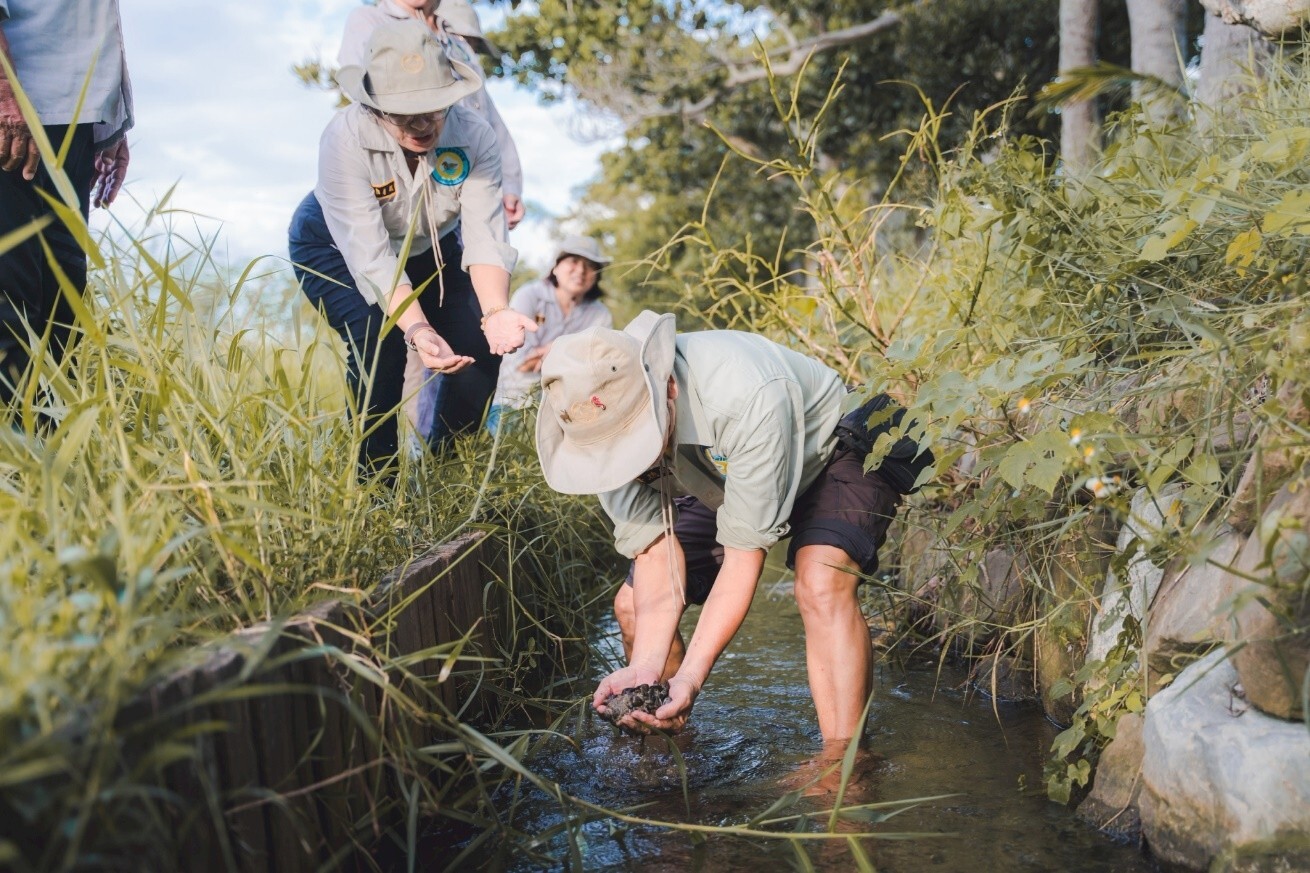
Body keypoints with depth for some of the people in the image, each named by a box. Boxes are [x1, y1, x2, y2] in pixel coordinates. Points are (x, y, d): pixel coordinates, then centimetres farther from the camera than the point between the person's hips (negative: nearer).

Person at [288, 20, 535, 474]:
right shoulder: (345, 139, -35)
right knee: (380, 344, -27)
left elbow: (485, 239, -32)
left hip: (430, 246, 3)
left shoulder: (474, 137, -27)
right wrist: (417, 329, -53)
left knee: (479, 344, -14)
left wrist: (496, 312, -50)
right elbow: (371, 256, -40)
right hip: (336, 245, -3)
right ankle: (376, 475, -5)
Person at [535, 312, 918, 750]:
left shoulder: (748, 398, -42)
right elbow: (655, 547, -21)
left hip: (832, 453, -5)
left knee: (821, 586, -34)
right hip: (721, 481, 6)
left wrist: (691, 676, -39)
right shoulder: (601, 422, -24)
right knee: (632, 607, -3)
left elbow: (745, 550, -35)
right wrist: (645, 668, -35)